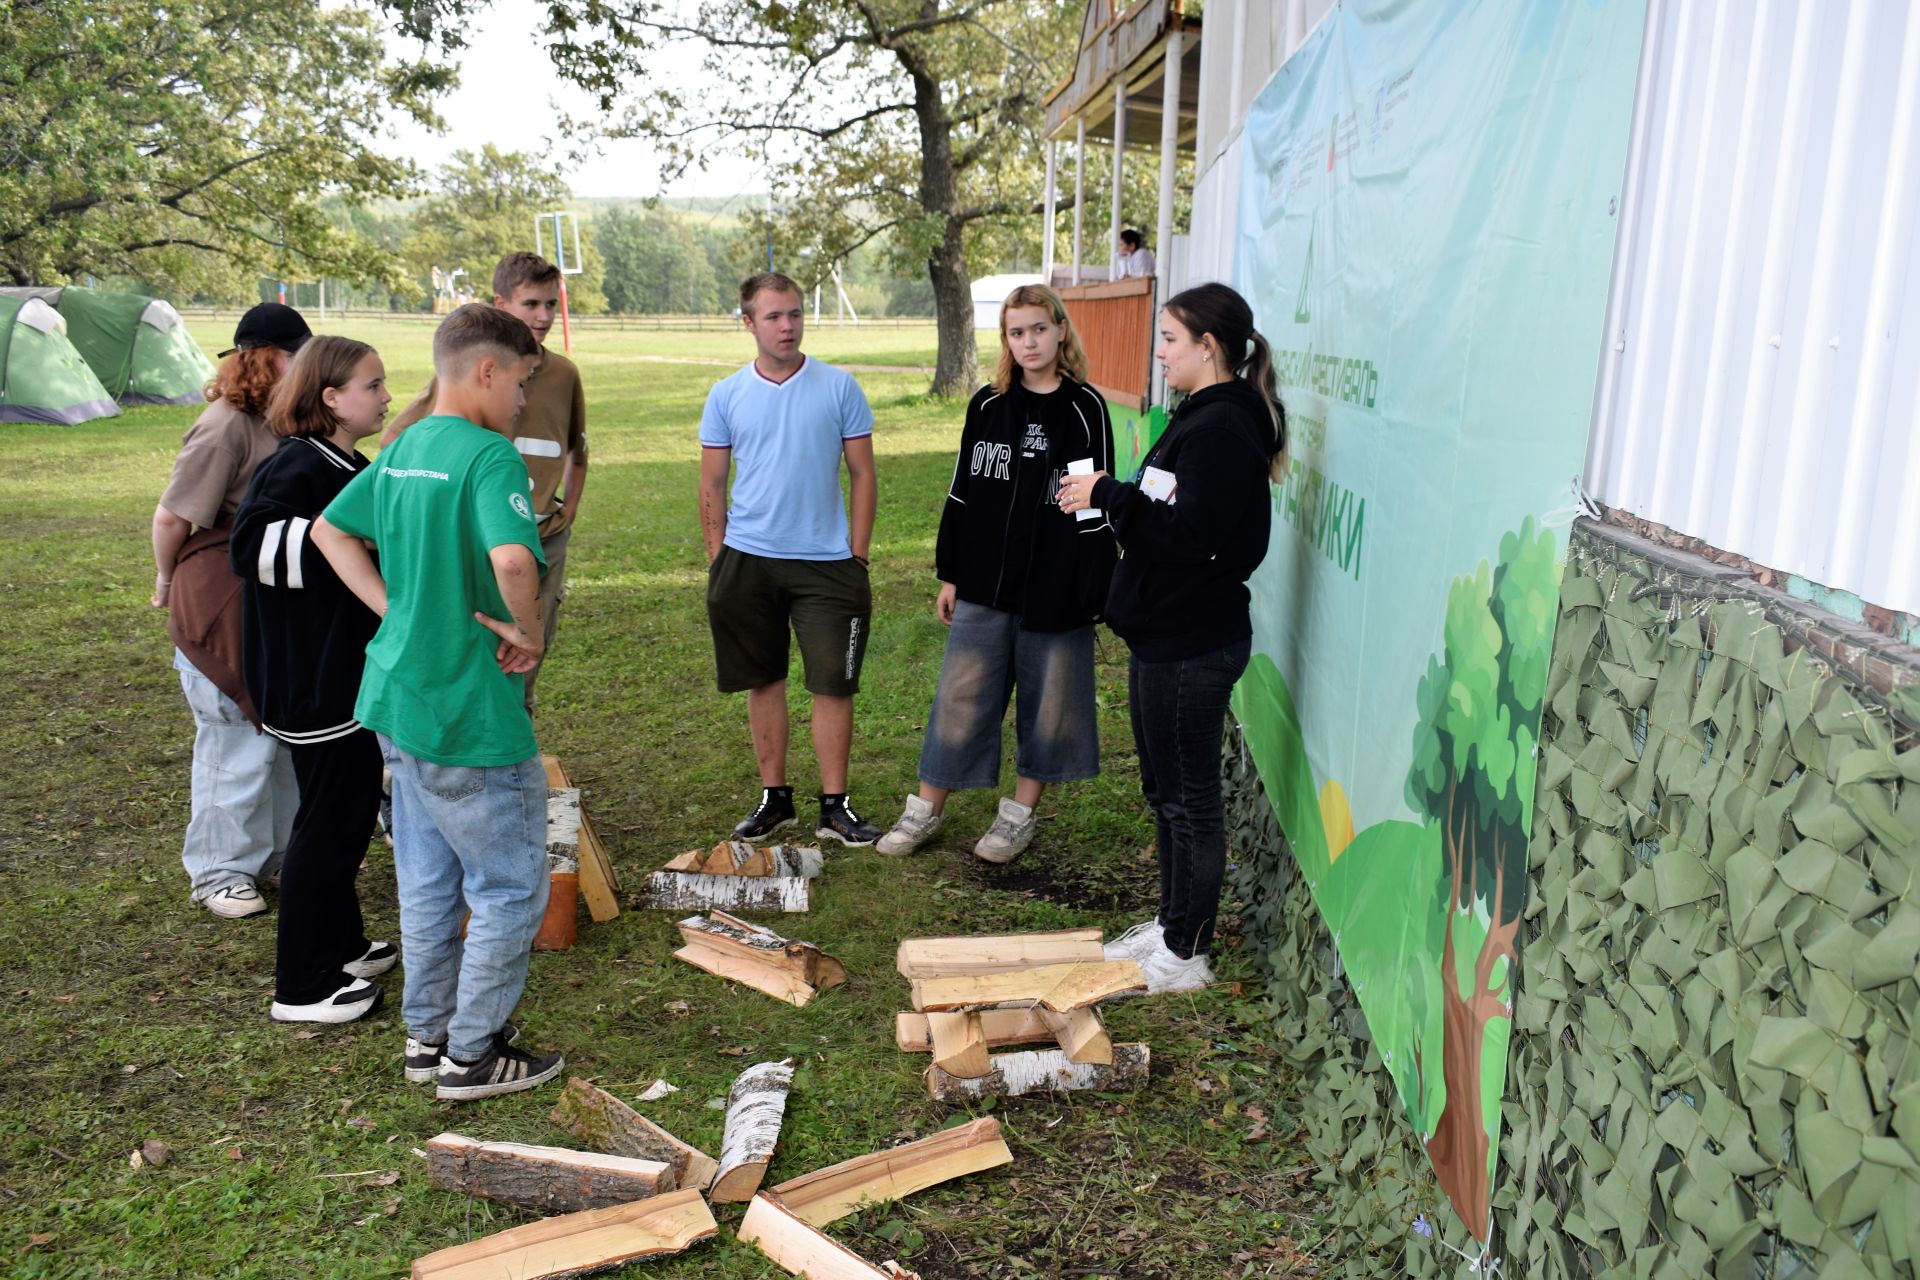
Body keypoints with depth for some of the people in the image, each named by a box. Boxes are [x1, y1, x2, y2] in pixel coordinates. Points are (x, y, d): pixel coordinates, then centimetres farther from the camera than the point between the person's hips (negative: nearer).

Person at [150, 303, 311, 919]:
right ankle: (221, 873, 18)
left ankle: (277, 852, 31)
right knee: (239, 741, 1)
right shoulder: (226, 426, -18)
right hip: (222, 599, -8)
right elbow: (171, 517, -15)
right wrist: (167, 583, -2)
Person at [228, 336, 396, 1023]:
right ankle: (302, 987, 11)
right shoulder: (297, 469, -18)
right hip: (312, 680, -10)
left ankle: (341, 946, 35)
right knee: (329, 822, -2)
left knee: (349, 809, 19)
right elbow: (255, 547, -31)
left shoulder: (348, 466, 12)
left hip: (347, 674, 10)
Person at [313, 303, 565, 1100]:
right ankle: (472, 1055, 19)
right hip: (468, 714, -9)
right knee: (511, 889, 8)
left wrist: (397, 611, 10)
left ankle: (428, 1036, 34)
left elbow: (329, 532, 19)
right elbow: (512, 560, -36)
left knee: (429, 883, 21)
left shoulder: (404, 450, 8)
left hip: (399, 698, 9)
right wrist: (528, 631, -17)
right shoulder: (489, 454, -19)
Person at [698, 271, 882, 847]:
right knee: (764, 681, 10)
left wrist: (857, 559, -2)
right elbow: (712, 485, 9)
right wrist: (718, 562, 3)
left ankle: (835, 808, 11)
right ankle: (775, 798, 23)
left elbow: (863, 475, 3)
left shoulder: (839, 387, 0)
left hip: (826, 562, -1)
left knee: (833, 684, 0)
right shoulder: (726, 395, 3)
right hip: (747, 561, 2)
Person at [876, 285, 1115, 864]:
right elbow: (963, 492, 8)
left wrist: (1096, 590, -7)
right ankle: (927, 809, 21)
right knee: (960, 696, 8)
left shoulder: (1085, 408, -4)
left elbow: (1097, 505, -4)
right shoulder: (988, 404, 4)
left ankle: (1020, 813, 25)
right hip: (986, 584, 2)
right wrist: (950, 574, 7)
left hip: (1056, 588, -2)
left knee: (1048, 702, 9)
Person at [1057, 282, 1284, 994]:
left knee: (1190, 800, 2)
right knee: (1164, 792, 20)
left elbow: (1190, 535, -27)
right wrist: (1105, 499, 5)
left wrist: (1108, 495, -20)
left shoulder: (1222, 430, -19)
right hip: (1166, 637, 11)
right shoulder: (1201, 418, 14)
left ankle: (1188, 956, 16)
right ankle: (1172, 925, 35)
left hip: (1192, 647, -11)